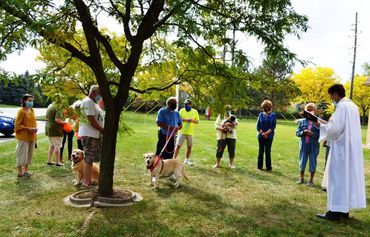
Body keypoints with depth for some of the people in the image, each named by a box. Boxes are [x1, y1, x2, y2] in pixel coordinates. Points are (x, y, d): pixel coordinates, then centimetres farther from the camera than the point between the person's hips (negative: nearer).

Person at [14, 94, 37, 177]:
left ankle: (26, 170, 23)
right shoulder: (21, 111, -12)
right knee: (22, 153, -1)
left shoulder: (32, 110, 9)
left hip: (32, 136, 7)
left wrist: (35, 128, 0)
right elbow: (18, 125, -13)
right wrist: (28, 128, -20)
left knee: (29, 154, 12)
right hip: (23, 137, -7)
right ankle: (20, 172, 9)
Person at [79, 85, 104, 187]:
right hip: (89, 135, -10)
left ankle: (88, 180, 20)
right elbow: (92, 121, -20)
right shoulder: (88, 102, -13)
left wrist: (103, 130, 7)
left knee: (90, 158, 13)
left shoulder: (93, 103, 19)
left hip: (95, 134, 10)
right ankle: (86, 182, 2)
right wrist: (103, 130, -13)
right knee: (89, 159, -5)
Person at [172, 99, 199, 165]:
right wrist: (186, 119, -19)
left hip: (190, 132, 3)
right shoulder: (182, 110, 0)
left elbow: (197, 121, 6)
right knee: (178, 146, -7)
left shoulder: (195, 111, 5)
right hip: (182, 132, -3)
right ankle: (174, 159, -1)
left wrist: (192, 120, -14)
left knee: (189, 146, 10)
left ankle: (187, 160, 25)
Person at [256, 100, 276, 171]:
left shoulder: (273, 115, 0)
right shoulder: (261, 114, 6)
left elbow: (273, 126, -4)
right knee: (261, 151, 7)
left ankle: (269, 167, 10)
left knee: (268, 152, -1)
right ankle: (259, 166, 15)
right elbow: (257, 126, 4)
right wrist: (262, 133, -9)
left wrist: (266, 133, -14)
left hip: (269, 136, -2)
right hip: (261, 136, 2)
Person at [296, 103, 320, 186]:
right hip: (304, 145, 3)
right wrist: (304, 132, -14)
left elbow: (320, 135, -9)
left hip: (313, 146, -3)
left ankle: (311, 180, 22)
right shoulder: (302, 121, 4)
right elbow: (297, 133, 4)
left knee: (313, 163, 8)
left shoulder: (318, 122, -6)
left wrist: (312, 134, -22)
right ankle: (301, 178, 28)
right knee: (302, 162, 13)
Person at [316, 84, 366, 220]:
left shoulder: (342, 107, -16)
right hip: (351, 148, 9)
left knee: (338, 178, -4)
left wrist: (321, 125, -6)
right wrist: (328, 123, 13)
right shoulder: (352, 105, 13)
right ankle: (344, 209, 21)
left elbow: (334, 129, -22)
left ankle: (336, 211, 2)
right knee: (348, 177, 13)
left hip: (342, 149, -9)